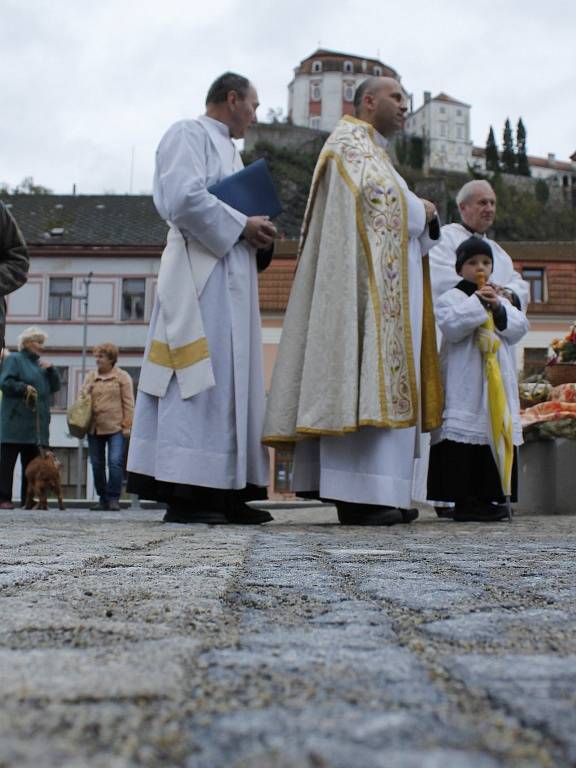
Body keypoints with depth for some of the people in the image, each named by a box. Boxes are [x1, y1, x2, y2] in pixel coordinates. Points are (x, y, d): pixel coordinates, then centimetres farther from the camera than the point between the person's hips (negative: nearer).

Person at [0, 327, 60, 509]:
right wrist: (24, 388, -17)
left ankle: (28, 499, 10)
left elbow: (55, 386, 17)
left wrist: (50, 369, 2)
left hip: (37, 424, 7)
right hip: (16, 421, -7)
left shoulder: (40, 363, 22)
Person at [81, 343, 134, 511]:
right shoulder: (90, 376, 14)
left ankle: (113, 498, -3)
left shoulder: (122, 377, 2)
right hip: (94, 428, 5)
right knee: (97, 464, 7)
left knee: (115, 462, -11)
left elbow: (128, 403, -1)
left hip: (115, 428, -5)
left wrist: (127, 425, -7)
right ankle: (103, 498, 17)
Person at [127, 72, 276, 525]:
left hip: (231, 278, 10)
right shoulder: (189, 135, 0)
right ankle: (183, 494, -12)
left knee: (233, 380, 4)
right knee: (200, 380, -13)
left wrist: (255, 232, 10)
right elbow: (184, 198, -16)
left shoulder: (230, 151, 29)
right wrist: (242, 225, -11)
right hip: (200, 275, -10)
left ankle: (225, 493, 5)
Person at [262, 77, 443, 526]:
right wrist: (421, 211, 0)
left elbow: (412, 232, 29)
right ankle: (359, 497, -18)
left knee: (386, 379, 4)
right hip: (367, 279, -10)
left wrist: (425, 219, 9)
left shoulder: (375, 152, 30)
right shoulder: (351, 140, 0)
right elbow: (379, 198, -17)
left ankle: (378, 493, 4)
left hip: (388, 283, 10)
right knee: (365, 374, -15)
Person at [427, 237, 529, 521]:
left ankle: (489, 498, 10)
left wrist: (499, 309, -7)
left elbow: (520, 327, 8)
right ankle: (464, 501, -6)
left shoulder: (501, 299, 21)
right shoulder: (450, 297, 4)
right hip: (465, 383, -5)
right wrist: (478, 303, -12)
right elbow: (452, 327, -13)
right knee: (464, 435, -9)